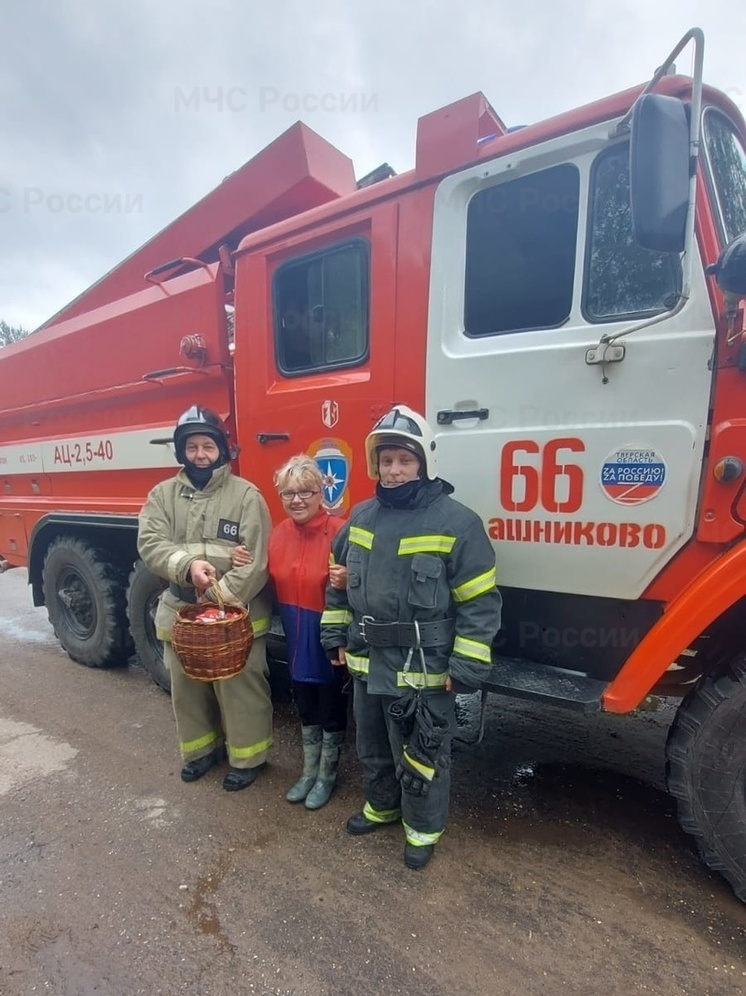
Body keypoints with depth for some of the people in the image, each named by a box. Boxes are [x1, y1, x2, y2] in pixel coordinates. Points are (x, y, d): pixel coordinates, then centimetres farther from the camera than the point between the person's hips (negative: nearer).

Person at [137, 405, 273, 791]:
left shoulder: (246, 495, -10)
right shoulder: (162, 494, 3)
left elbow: (255, 561, -16)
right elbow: (150, 544, -9)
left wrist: (219, 599, -21)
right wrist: (187, 564, -27)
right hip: (180, 613, 5)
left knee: (240, 690, 9)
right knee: (187, 687, 21)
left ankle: (246, 757, 32)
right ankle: (201, 748, 45)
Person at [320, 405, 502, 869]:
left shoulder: (457, 522, -16)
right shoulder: (361, 517, 2)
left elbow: (480, 601, -14)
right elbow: (339, 579, 14)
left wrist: (466, 666, -15)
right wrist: (336, 633, 13)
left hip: (425, 668, -5)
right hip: (368, 661, 6)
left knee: (423, 754, 15)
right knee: (373, 744, 26)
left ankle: (424, 827, 42)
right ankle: (382, 805, 53)